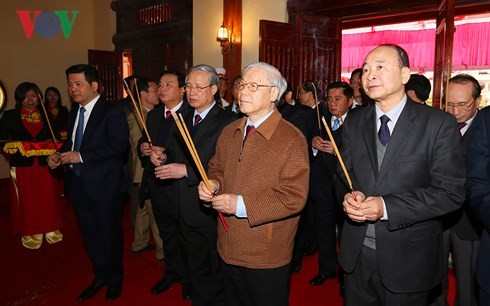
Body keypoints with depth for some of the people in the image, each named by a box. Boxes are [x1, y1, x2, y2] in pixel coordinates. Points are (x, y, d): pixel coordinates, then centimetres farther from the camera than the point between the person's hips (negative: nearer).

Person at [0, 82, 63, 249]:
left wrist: (50, 143, -5)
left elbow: (55, 136, 15)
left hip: (44, 164, 2)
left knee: (48, 198, 6)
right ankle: (31, 233, 18)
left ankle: (51, 229, 21)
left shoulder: (46, 115, 9)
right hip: (22, 165, -2)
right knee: (27, 200, 6)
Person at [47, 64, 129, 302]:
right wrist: (59, 154, -1)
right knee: (89, 235, 19)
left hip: (105, 185, -7)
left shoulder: (112, 111, -14)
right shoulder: (75, 110, 11)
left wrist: (81, 156, -24)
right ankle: (100, 276, 40)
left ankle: (115, 279, 31)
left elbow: (118, 145, -24)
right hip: (80, 184, 7)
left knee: (109, 235, 9)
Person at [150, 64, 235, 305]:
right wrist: (162, 157, -5)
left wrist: (187, 170, -26)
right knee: (196, 272, 23)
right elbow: (174, 154, 17)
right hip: (186, 213, 7)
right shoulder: (183, 120, 10)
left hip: (212, 213, -6)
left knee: (218, 274, 13)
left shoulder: (227, 122, -15)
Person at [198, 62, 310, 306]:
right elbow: (217, 168, 18)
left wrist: (242, 205, -26)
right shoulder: (229, 132, 6)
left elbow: (294, 197, -22)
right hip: (228, 250, 7)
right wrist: (212, 184, -6)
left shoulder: (292, 139, -17)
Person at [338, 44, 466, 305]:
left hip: (408, 257, -3)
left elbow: (451, 192, -14)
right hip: (355, 253, 4)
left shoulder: (439, 124, -11)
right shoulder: (353, 123, 4)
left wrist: (386, 207, -24)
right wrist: (349, 195, -13)